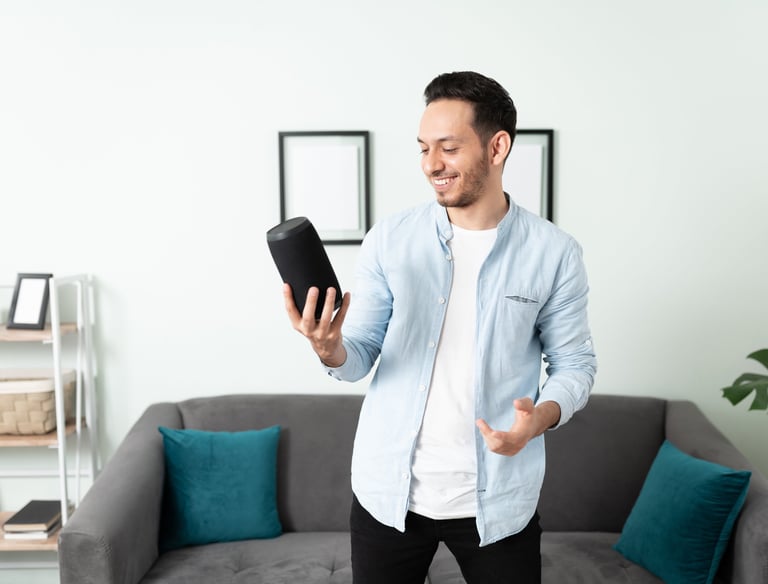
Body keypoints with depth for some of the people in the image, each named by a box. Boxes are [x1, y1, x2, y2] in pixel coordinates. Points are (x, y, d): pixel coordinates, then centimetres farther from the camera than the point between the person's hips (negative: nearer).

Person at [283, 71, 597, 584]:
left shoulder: (554, 253, -6)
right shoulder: (389, 241, -4)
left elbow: (575, 363, 1)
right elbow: (360, 357, -1)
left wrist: (541, 417, -19)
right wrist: (330, 349, -24)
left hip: (497, 501, -1)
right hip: (389, 493, 1)